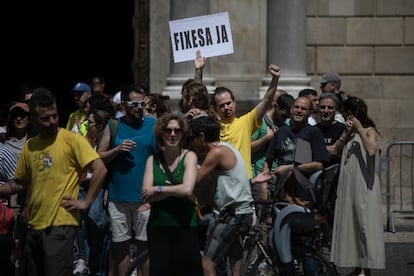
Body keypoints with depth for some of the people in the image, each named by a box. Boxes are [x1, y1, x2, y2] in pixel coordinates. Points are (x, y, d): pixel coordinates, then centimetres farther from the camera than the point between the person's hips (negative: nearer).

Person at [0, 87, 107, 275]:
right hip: (34, 226, 7)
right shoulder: (29, 146, 11)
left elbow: (100, 170, -12)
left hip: (60, 225, -7)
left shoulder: (72, 140, -7)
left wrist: (86, 202, -12)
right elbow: (21, 183, 20)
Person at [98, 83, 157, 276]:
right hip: (118, 198, 2)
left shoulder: (154, 125, 2)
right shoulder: (114, 126, 7)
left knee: (145, 246, -1)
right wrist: (117, 150, -10)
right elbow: (99, 157, 9)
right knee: (120, 246, 6)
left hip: (145, 199, -2)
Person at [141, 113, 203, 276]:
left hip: (185, 226, -2)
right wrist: (175, 190, -12)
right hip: (158, 226, 2)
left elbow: (187, 189, -14)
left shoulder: (189, 157, 0)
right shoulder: (153, 160, 6)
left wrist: (158, 189, -8)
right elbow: (146, 195, -4)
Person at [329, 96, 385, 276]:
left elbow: (371, 151, -21)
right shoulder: (349, 131, 18)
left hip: (364, 187, -7)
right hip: (347, 185, 7)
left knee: (365, 223, -10)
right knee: (349, 224, 6)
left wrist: (359, 129, -16)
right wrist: (346, 133, -4)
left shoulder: (369, 131, -1)